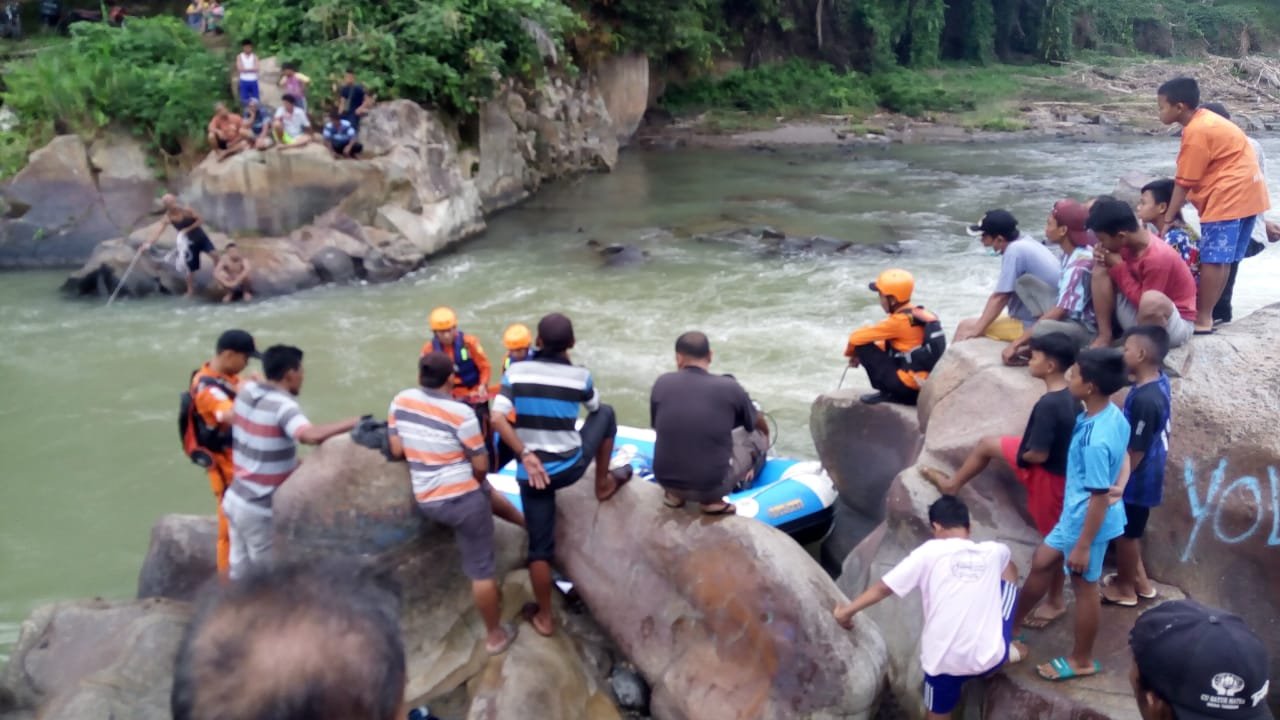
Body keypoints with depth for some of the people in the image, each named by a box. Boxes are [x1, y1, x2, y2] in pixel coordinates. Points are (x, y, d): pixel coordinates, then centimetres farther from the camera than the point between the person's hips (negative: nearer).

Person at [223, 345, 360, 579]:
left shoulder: (246, 392, 2)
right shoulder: (282, 405, -23)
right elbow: (310, 435, -43)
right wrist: (353, 422, -33)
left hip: (237, 499, 8)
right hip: (260, 510, -8)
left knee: (241, 574, 18)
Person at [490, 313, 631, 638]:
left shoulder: (515, 372, -8)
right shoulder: (581, 376, -8)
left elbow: (497, 419, -19)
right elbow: (594, 408, 13)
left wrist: (526, 456, -16)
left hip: (532, 471, 1)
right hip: (571, 467, -1)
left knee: (540, 547, 13)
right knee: (606, 414, 24)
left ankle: (544, 617, 22)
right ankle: (603, 484, 37)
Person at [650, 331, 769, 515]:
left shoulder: (662, 383, -4)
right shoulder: (729, 387, -8)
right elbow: (760, 425, 12)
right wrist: (764, 437, 37)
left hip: (666, 480, 3)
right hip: (711, 485, -3)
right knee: (759, 435, 19)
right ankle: (712, 500, 5)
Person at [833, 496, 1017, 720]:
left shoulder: (930, 552, -5)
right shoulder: (995, 551, 4)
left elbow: (884, 587, -3)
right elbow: (1007, 566, 30)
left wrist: (847, 610, 10)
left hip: (945, 661, -2)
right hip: (991, 658, 2)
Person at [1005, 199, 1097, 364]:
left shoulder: (1080, 265, -23)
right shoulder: (1071, 253, 5)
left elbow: (1060, 311, -24)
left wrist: (1017, 343, -23)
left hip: (1087, 330, -10)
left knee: (1042, 329, -41)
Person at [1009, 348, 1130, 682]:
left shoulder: (1096, 440, -34)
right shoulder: (1113, 414, -6)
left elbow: (1100, 498, -27)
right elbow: (1118, 462, 10)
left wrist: (1083, 545, -19)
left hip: (1087, 521, -9)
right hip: (1074, 514, 9)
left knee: (1083, 587, 10)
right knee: (1042, 561, 22)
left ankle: (1082, 660, 31)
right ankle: (1013, 625, 41)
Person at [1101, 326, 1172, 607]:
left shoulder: (1145, 399, -33)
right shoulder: (1159, 381, -2)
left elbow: (1136, 452, -25)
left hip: (1137, 478, -9)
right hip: (1147, 475, 9)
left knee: (1125, 532, 11)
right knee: (1132, 530, 25)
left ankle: (1124, 587, 30)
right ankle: (1139, 580, 40)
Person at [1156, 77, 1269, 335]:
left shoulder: (1196, 133, -17)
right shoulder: (1204, 119, 13)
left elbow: (1185, 182, -14)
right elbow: (1194, 178, 14)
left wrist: (1168, 218, -7)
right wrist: (1174, 210, 12)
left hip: (1229, 195, -10)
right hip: (1246, 192, 10)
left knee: (1212, 259, -7)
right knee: (1224, 258, 12)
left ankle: (1202, 319, -4)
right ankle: (1207, 312, 19)